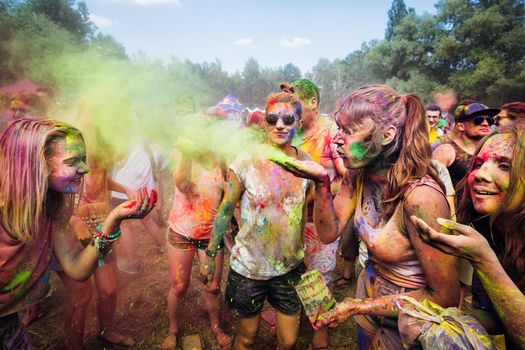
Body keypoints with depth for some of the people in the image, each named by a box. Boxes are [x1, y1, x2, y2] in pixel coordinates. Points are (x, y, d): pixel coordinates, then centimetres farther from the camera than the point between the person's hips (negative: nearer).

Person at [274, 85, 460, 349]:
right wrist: (321, 182, -26)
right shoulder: (358, 174, -12)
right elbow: (329, 233, -11)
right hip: (368, 291, 6)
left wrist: (359, 306, -23)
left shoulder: (420, 196, -33)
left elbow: (445, 297, -26)